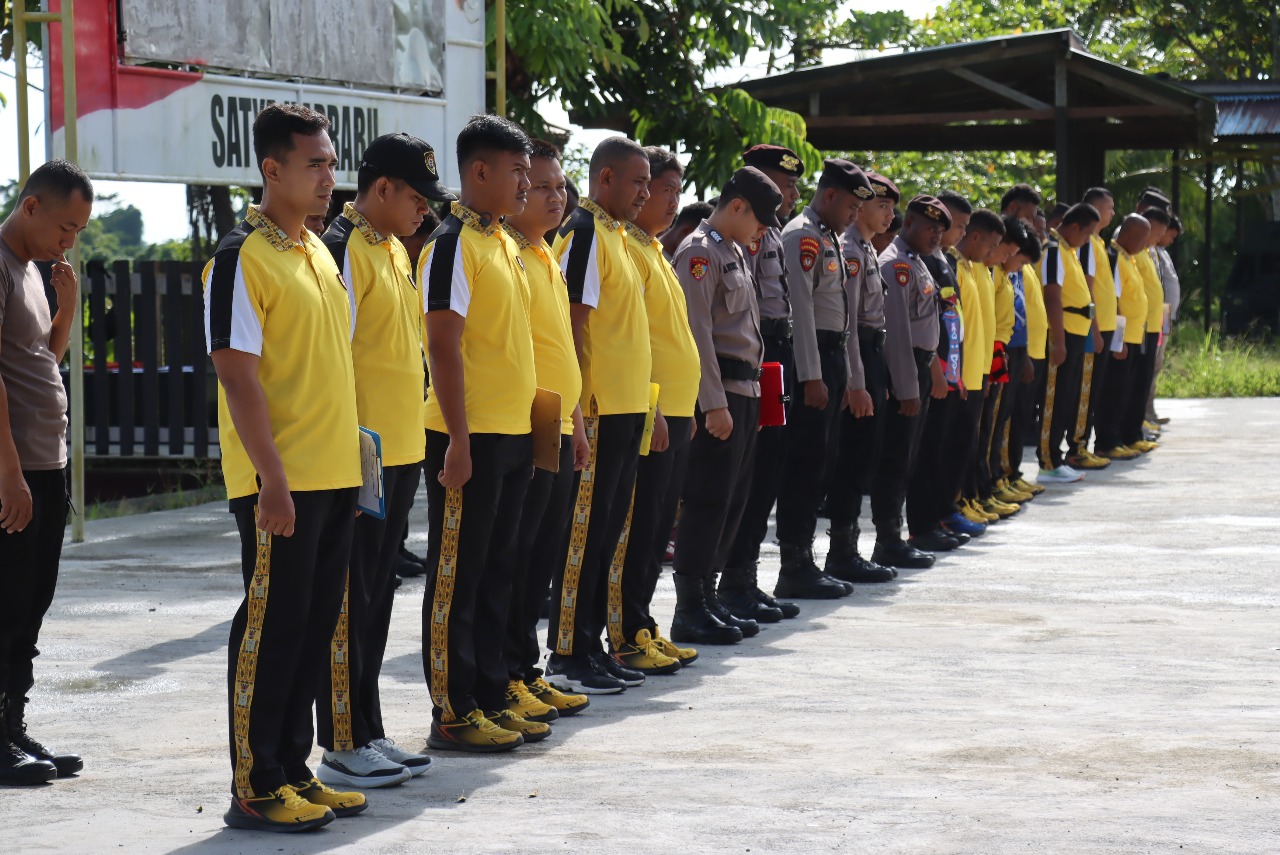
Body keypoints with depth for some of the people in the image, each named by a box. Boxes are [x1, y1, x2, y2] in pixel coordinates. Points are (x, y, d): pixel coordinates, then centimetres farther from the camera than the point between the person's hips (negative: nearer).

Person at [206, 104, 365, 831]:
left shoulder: (321, 253, 14)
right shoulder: (243, 258, -12)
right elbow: (239, 376, -16)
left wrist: (353, 456, 16)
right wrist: (272, 479, -20)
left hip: (335, 476, 8)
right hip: (282, 483, -8)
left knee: (316, 627, 12)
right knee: (271, 626, -3)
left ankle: (293, 770, 21)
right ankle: (255, 789, 3)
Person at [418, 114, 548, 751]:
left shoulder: (504, 244, 15)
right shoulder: (453, 245, -13)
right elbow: (443, 347, -17)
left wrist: (525, 430, 18)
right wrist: (458, 441, -21)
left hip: (512, 436, 9)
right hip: (471, 438, -9)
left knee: (497, 575, 13)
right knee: (457, 577, -2)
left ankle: (490, 700, 20)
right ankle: (452, 715, 2)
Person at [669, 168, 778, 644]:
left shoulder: (734, 252, 19)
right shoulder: (700, 252, -11)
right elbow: (697, 332, -17)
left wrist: (751, 397, 18)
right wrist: (714, 405, -20)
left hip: (744, 391, 10)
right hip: (718, 394, -10)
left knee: (733, 501, 11)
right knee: (708, 501, -8)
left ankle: (706, 599, 17)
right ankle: (690, 611, -5)